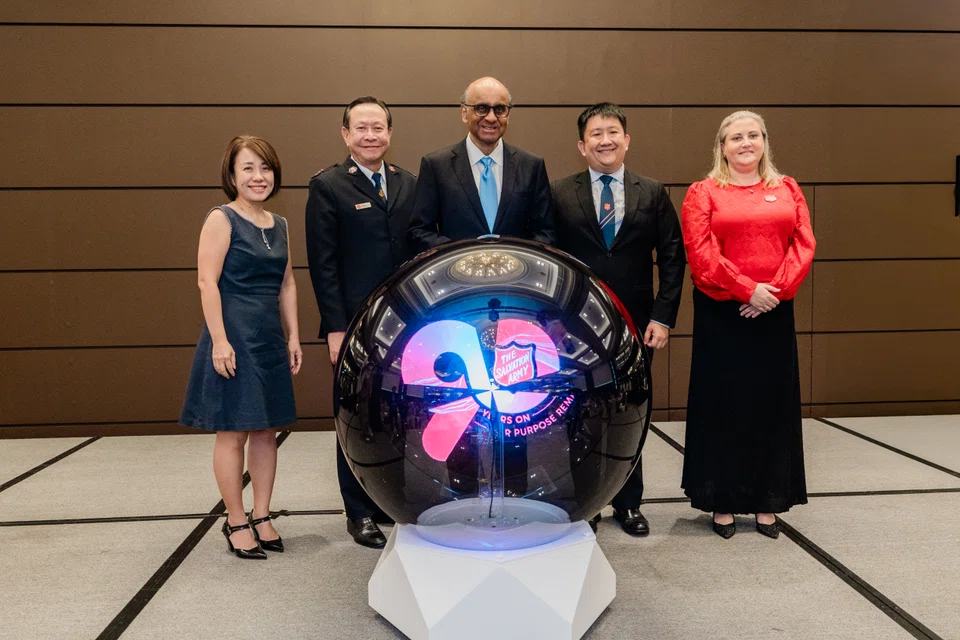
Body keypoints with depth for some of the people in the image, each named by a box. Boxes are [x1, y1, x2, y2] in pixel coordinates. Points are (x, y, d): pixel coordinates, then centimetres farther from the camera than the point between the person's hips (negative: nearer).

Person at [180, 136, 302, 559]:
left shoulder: (279, 225, 13)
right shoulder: (221, 219, -7)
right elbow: (207, 281, -13)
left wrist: (293, 338, 11)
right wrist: (219, 340, -19)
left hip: (270, 339, 7)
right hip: (234, 338, -6)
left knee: (267, 431, 11)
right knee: (232, 433, 2)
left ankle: (262, 517, 23)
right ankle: (235, 523, 15)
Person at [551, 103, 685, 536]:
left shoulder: (653, 194, 5)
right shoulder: (560, 194, 2)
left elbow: (672, 258, 4)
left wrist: (663, 317, -4)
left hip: (635, 326, 1)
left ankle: (628, 504, 25)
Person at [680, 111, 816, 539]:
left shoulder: (787, 190, 12)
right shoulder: (702, 193, 2)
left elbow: (803, 245, 2)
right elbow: (701, 254, -9)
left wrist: (777, 290, -12)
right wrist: (747, 290, -16)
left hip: (774, 312, 3)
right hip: (721, 312, -3)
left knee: (773, 404, 7)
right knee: (723, 404, 3)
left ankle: (767, 503, 19)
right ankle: (722, 503, 14)